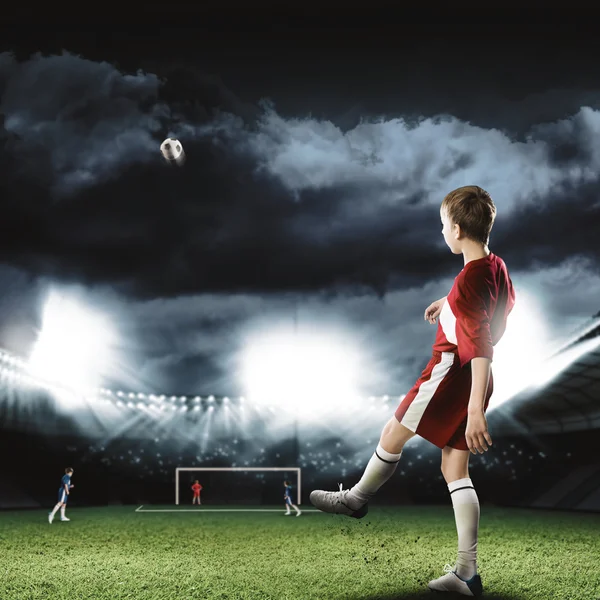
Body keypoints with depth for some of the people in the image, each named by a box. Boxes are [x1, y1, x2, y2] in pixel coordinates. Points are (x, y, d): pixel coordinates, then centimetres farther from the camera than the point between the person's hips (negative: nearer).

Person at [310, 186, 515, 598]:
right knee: (455, 469, 11)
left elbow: (481, 348, -28)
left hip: (452, 371, -9)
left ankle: (357, 498, 35)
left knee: (393, 435, 11)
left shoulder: (469, 279, -22)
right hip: (476, 378, 9)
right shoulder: (497, 266, 6)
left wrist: (475, 411, -32)